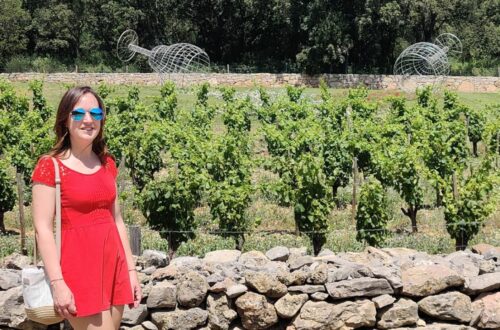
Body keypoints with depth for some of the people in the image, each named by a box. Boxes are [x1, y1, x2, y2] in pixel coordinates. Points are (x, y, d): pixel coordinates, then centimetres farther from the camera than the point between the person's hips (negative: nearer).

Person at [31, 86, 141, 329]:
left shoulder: (107, 163, 11)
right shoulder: (50, 166, -7)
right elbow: (43, 228, -11)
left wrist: (130, 270, 13)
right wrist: (57, 283, -17)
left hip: (113, 265, 6)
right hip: (78, 268, -6)